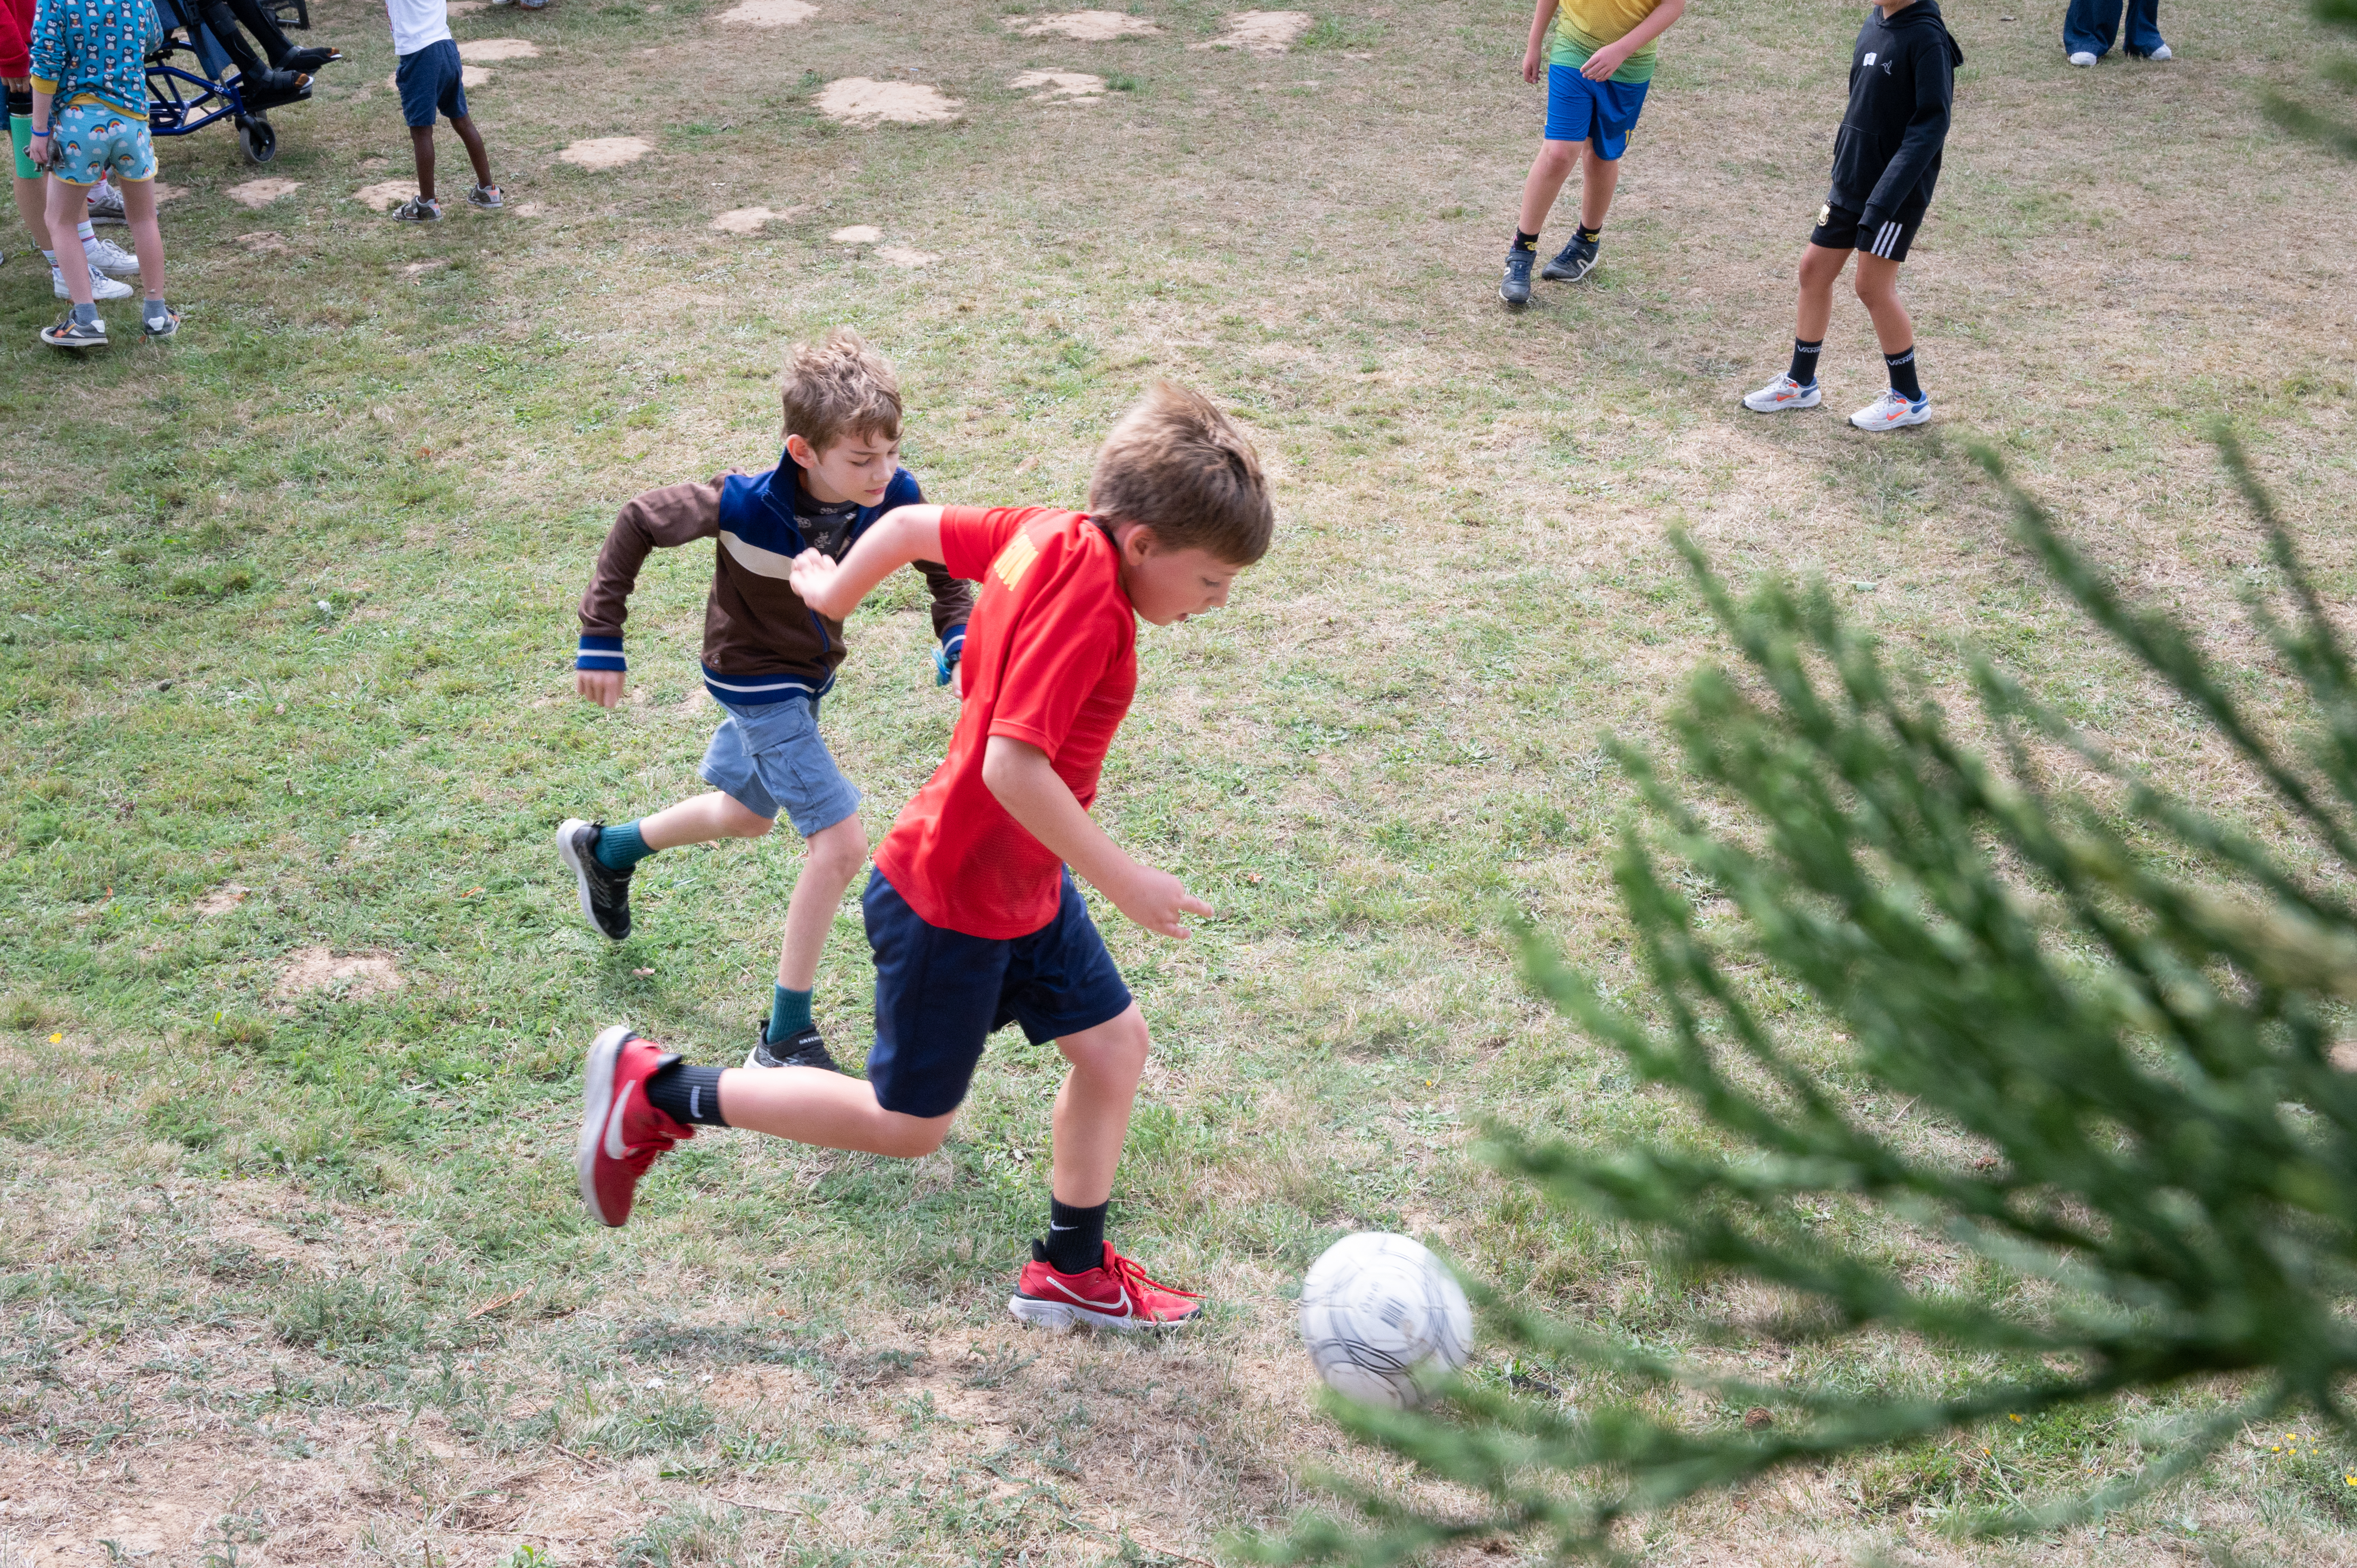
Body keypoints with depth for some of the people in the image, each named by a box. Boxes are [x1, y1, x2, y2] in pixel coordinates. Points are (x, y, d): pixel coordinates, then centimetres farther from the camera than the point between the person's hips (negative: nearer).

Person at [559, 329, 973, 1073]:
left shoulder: (894, 497, -23)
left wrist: (959, 635, -23)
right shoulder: (744, 505, -35)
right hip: (755, 681, -7)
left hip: (809, 673, 7)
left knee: (745, 814, 28)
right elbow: (639, 522, -19)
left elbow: (944, 567, -4)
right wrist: (601, 638, -16)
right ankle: (784, 1041, -2)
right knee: (840, 843, -14)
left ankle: (604, 852, 56)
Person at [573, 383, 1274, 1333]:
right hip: (953, 901, -9)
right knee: (909, 1125, 8)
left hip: (1026, 885, 9)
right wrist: (1123, 882, -27)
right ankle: (657, 1091, 16)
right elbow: (1013, 767, -35)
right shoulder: (1084, 591, -29)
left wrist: (834, 593, 27)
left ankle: (1070, 1272, 29)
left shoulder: (1050, 535, -3)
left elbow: (913, 525, 10)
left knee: (1114, 1044, 13)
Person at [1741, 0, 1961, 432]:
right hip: (1851, 181, 8)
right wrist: (1842, 164, 17)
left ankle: (1909, 397, 14)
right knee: (1815, 270, 11)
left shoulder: (1927, 38, -18)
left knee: (1874, 287, -2)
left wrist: (1885, 197, -27)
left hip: (1898, 190, -8)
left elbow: (1932, 124, -21)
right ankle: (1801, 383, 27)